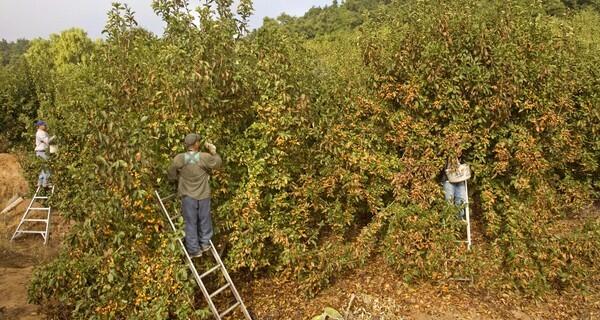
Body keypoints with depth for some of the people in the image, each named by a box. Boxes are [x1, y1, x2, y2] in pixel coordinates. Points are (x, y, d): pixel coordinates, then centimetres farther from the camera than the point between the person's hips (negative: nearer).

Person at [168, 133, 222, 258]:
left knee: (191, 223, 9)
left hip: (188, 196, 0)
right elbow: (218, 163, 6)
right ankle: (205, 243, 32)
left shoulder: (179, 159, -12)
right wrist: (214, 151, 16)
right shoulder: (205, 157, -13)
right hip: (204, 195, 0)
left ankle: (194, 250, 15)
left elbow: (171, 176, 1)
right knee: (204, 220, 18)